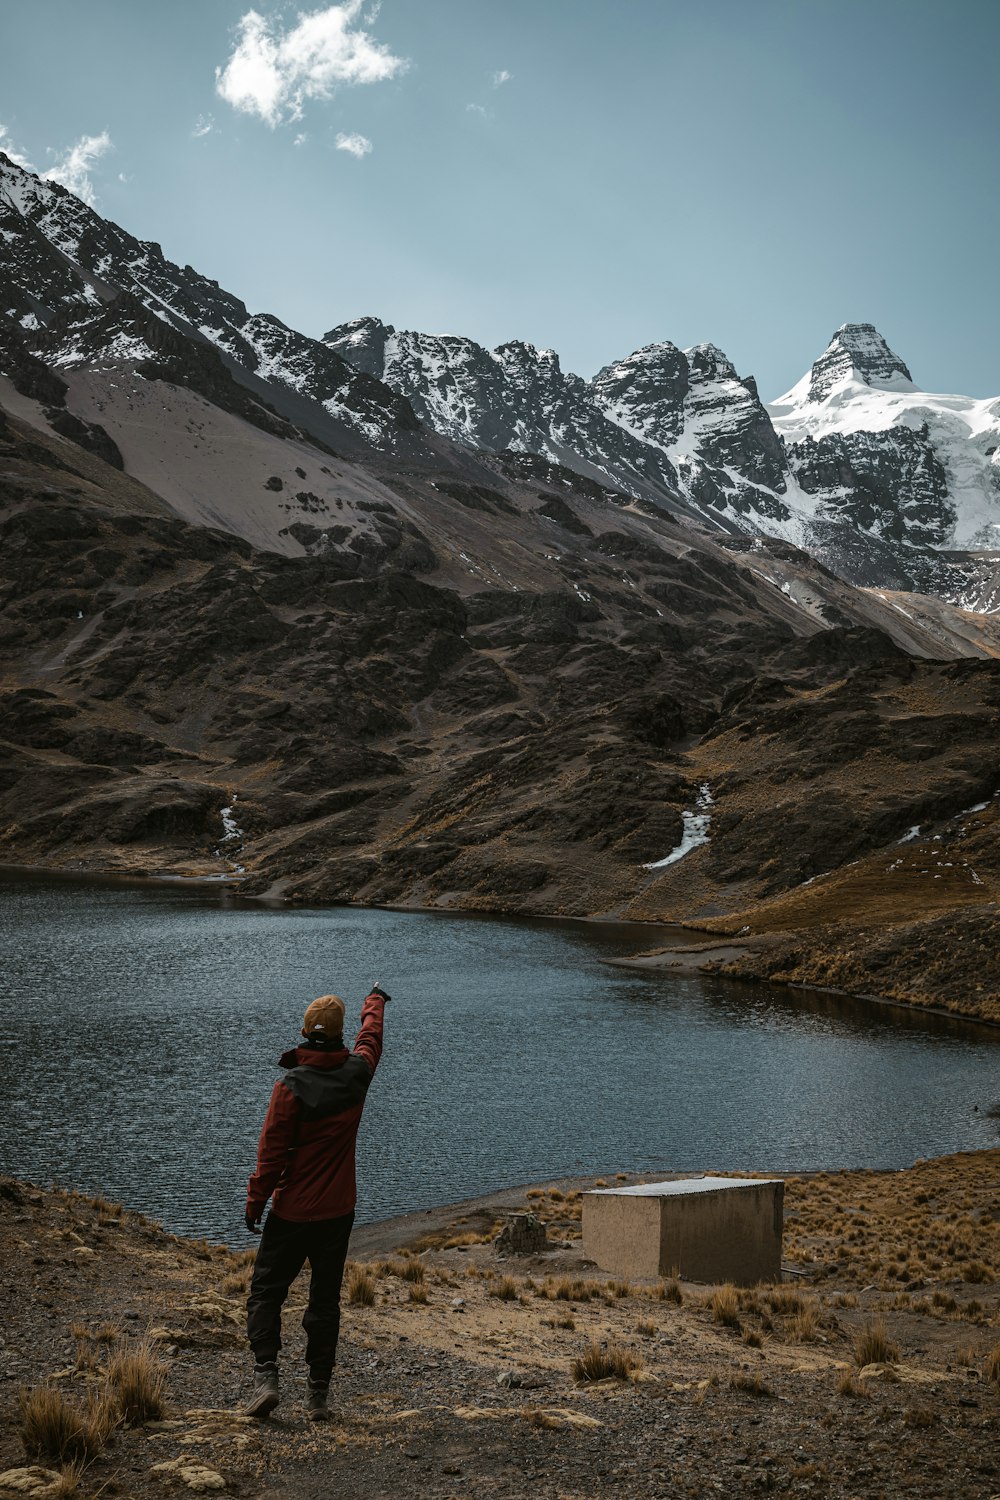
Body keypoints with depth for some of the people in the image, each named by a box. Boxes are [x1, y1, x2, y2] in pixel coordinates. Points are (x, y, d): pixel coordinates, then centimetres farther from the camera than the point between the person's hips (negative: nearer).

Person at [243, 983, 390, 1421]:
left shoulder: (291, 1086, -18)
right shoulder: (356, 1074, -4)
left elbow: (272, 1151, -15)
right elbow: (370, 1038, 18)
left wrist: (255, 1202, -4)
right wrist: (375, 1000, 38)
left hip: (292, 1212, -4)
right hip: (338, 1212, 4)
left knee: (266, 1292, 9)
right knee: (325, 1300, 11)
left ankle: (265, 1377, -4)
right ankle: (318, 1394, 13)